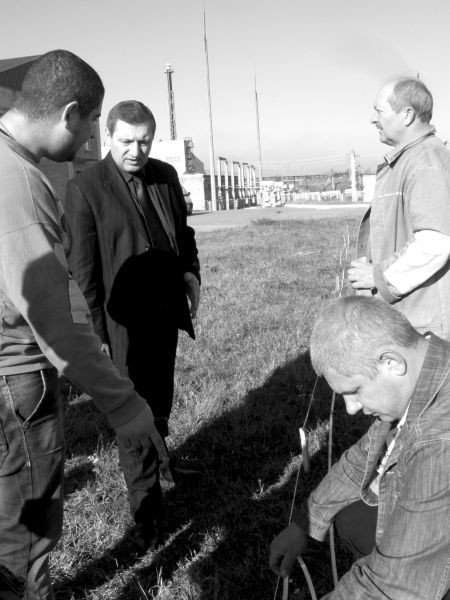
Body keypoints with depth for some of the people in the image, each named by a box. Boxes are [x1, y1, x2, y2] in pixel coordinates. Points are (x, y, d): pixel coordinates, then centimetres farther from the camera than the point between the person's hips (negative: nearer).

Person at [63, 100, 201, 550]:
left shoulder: (165, 175, 7)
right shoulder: (84, 188, -10)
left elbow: (183, 231, 19)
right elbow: (83, 267, -11)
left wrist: (190, 271, 4)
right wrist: (98, 330, -12)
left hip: (166, 311, 6)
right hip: (123, 321, -6)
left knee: (160, 403, 20)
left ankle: (151, 458, 43)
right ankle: (146, 507, 11)